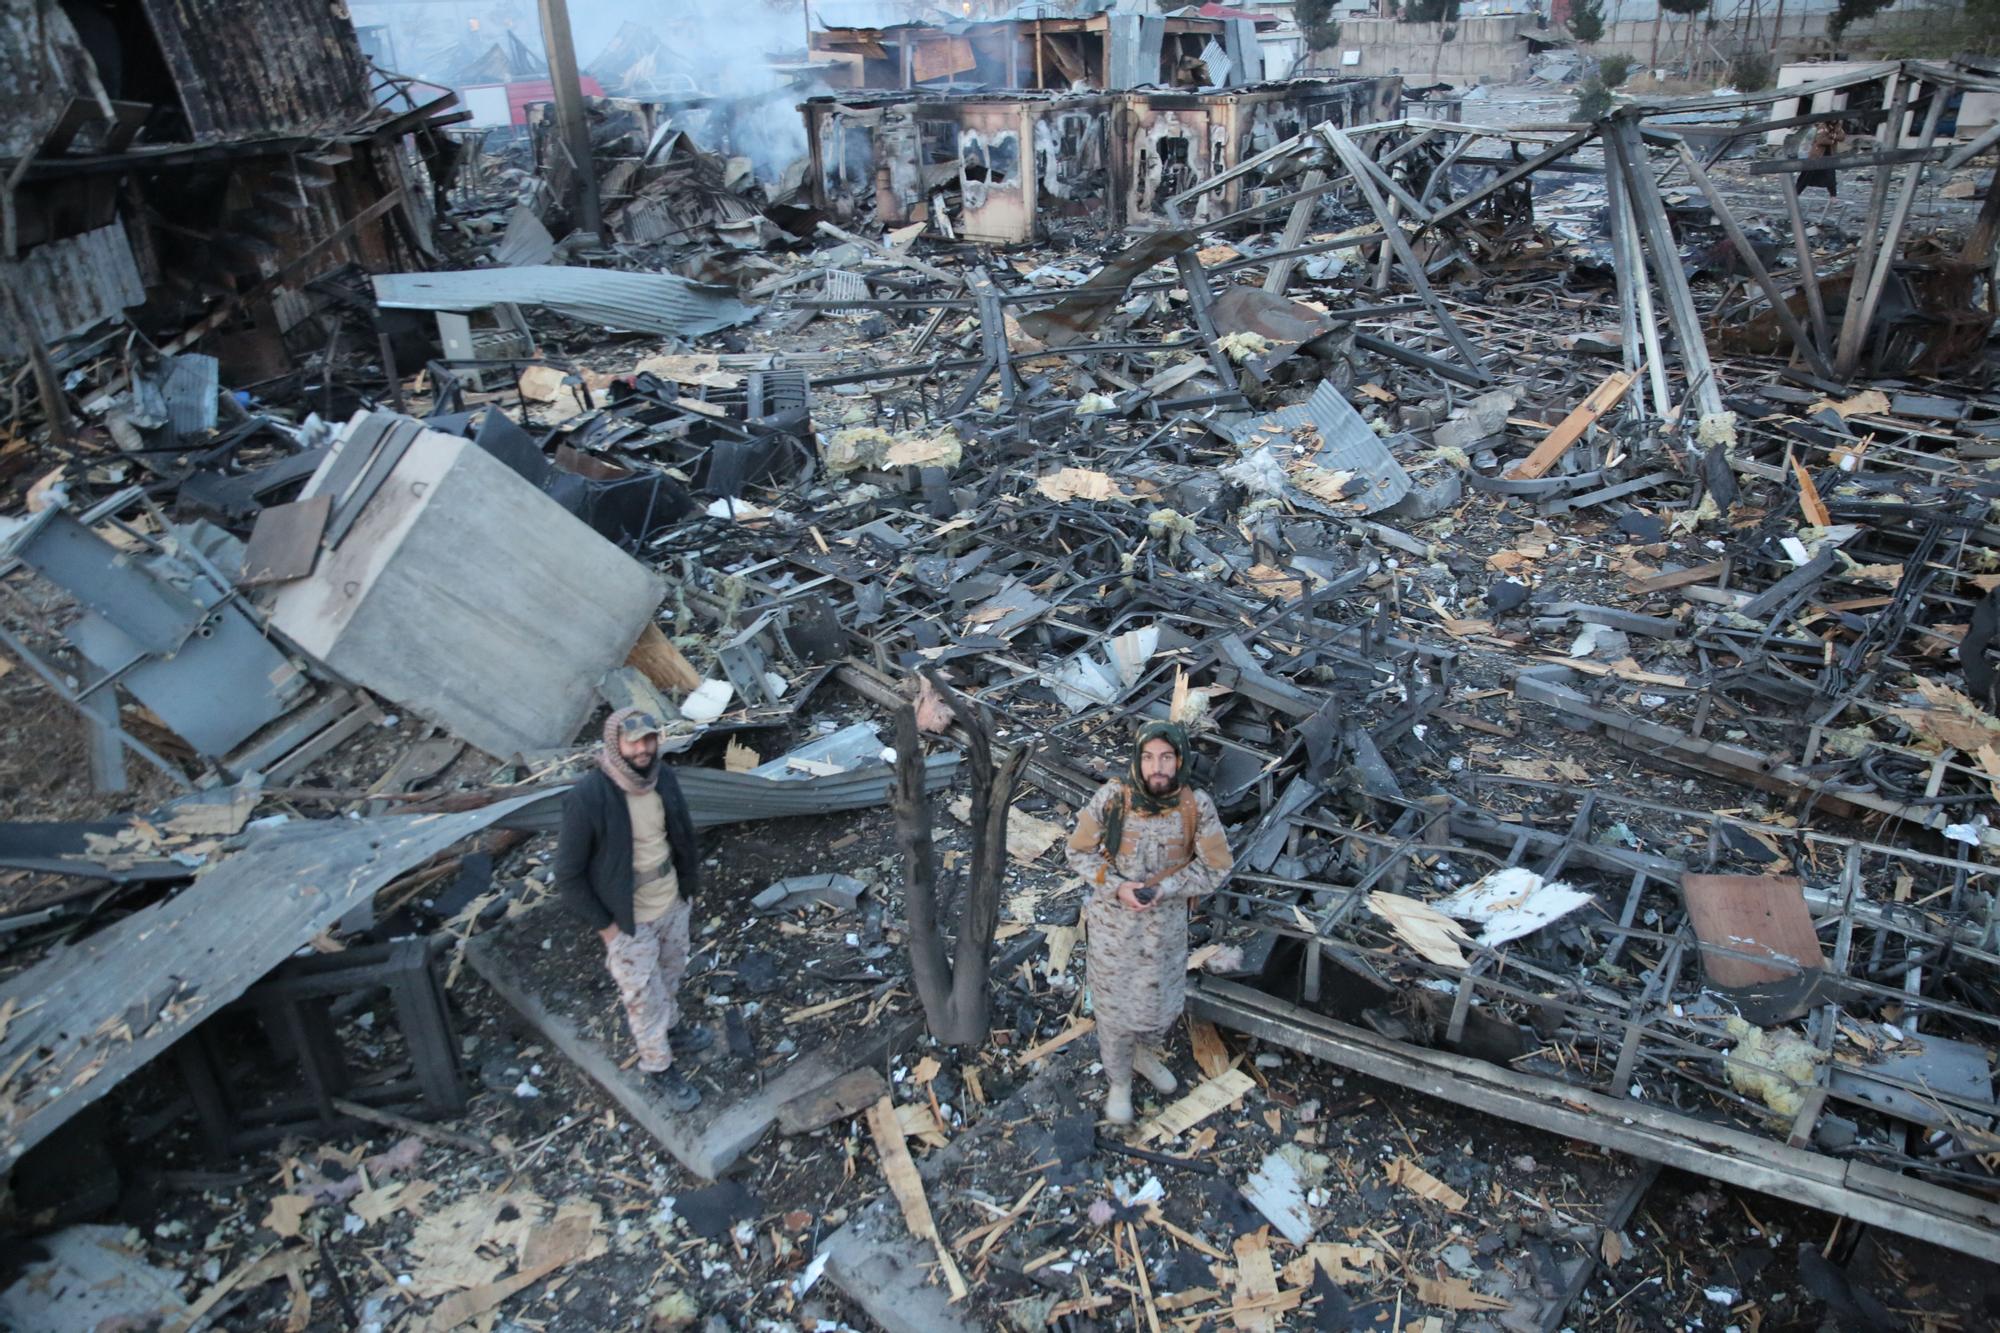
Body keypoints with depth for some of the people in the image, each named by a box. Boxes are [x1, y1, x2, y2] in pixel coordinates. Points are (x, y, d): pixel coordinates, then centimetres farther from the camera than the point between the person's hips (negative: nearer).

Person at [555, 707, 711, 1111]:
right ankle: (659, 1070, 35)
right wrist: (605, 925, -14)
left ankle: (670, 1031, 54)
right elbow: (568, 874, -19)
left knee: (670, 978, 27)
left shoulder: (663, 778, -10)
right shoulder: (588, 798, -28)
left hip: (673, 905, 6)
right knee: (644, 997, 13)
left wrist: (688, 887, 11)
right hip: (628, 922, -5)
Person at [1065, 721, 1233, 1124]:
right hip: (1113, 921, -1)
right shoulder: (1111, 797, -20)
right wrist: (1117, 887, -23)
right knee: (1115, 1004, 13)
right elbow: (1080, 852, -8)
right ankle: (1119, 1082, 38)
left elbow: (1216, 868, -9)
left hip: (1166, 923, 2)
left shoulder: (1197, 807, -18)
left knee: (1161, 1000, 22)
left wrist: (1163, 888, -21)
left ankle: (1144, 1054, 53)